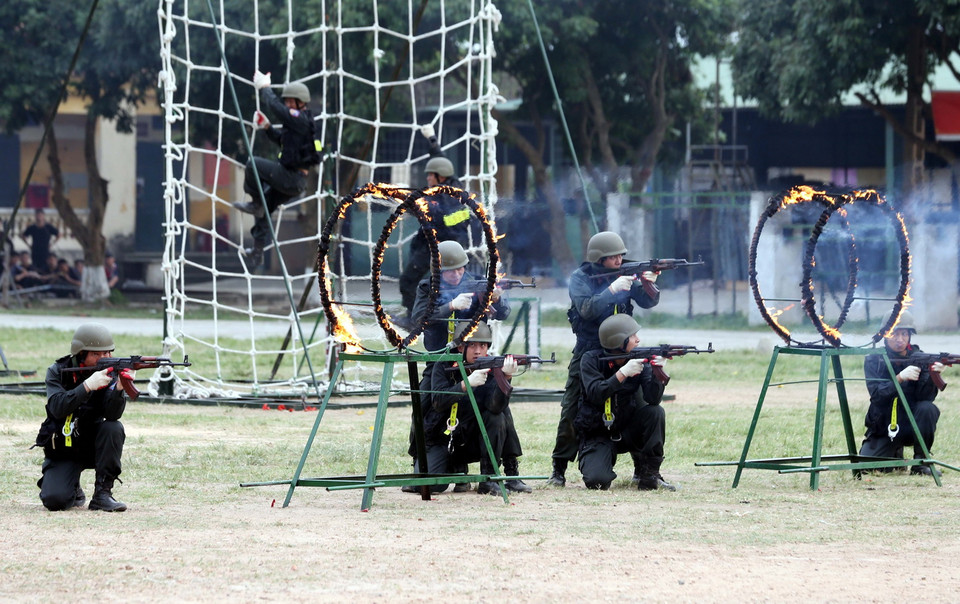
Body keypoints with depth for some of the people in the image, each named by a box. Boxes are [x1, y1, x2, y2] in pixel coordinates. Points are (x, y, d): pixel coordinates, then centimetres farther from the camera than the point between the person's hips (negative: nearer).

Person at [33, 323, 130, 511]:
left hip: (94, 445, 2)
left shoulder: (109, 372, -8)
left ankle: (102, 493, -18)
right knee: (54, 500, -24)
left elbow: (112, 414, -23)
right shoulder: (58, 372, -9)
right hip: (62, 452, -2)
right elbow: (58, 408, -27)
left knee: (114, 429, -30)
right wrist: (87, 386, -38)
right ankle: (74, 491, 14)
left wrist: (119, 387, -42)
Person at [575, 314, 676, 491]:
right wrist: (623, 373, -32)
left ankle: (648, 474, -12)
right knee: (596, 481, -26)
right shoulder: (591, 360, -11)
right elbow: (595, 394, -25)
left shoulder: (640, 360, -5)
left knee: (656, 412, -25)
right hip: (597, 435, -3)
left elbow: (652, 399, -16)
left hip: (628, 431, 3)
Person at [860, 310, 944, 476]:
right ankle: (895, 456, 17)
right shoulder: (873, 360, -5)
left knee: (928, 409, -31)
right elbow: (876, 394, -19)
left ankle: (921, 461, -12)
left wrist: (932, 375, -35)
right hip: (883, 429, 0)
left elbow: (926, 397, -15)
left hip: (912, 425, 0)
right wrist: (900, 378, -34)